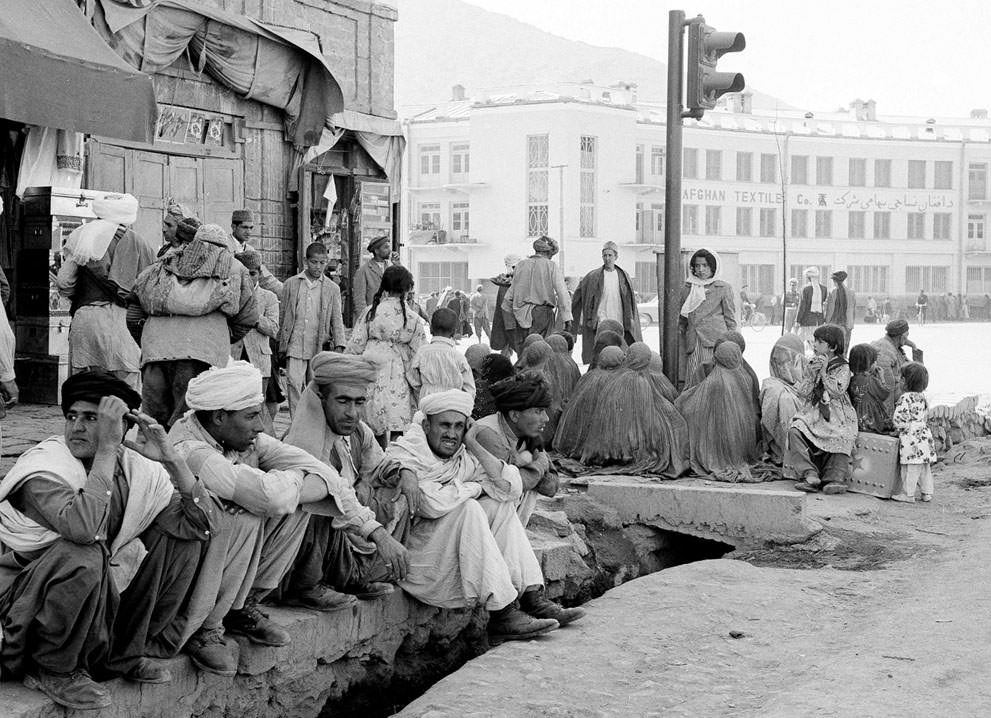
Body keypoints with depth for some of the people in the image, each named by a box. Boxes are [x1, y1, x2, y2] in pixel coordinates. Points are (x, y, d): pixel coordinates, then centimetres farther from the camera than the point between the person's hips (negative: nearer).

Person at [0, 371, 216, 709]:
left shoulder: (136, 468, -4)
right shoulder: (43, 469, -21)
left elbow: (204, 526, -10)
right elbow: (84, 529, -42)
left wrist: (171, 460, -20)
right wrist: (106, 450, -36)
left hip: (102, 587, 6)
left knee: (182, 538, -4)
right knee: (83, 557, -36)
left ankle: (124, 654, 6)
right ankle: (50, 669, -11)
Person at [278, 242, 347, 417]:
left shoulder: (332, 289, 7)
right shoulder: (291, 284, 7)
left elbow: (337, 320, 6)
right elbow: (283, 316, 12)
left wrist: (339, 346, -6)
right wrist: (281, 345, 10)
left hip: (320, 347, 1)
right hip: (295, 346, -1)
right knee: (294, 383, -14)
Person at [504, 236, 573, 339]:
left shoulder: (521, 265, 9)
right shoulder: (552, 267, -3)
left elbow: (511, 292, 13)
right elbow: (562, 293, -10)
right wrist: (567, 319, -12)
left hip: (522, 314, 4)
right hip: (543, 312, -4)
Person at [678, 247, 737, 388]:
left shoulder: (723, 288, 8)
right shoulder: (686, 289, 17)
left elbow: (730, 320, 8)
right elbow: (682, 323, 20)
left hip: (716, 342, -3)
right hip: (693, 346, 3)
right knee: (694, 385, -5)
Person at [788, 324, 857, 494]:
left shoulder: (843, 368, 1)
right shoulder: (812, 363, 14)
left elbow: (837, 392, -13)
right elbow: (803, 393, 7)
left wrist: (824, 372, -13)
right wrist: (812, 374, -9)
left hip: (836, 416, -3)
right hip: (812, 413, 3)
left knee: (840, 438, -32)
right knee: (795, 431, -24)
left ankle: (836, 477, -28)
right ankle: (810, 474, -30)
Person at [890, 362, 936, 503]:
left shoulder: (905, 398, -14)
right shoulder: (923, 397, 13)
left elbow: (899, 419, -19)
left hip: (911, 437, -9)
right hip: (925, 434, 9)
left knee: (911, 467, -5)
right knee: (925, 468, 12)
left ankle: (908, 494, -2)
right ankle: (927, 493, 16)